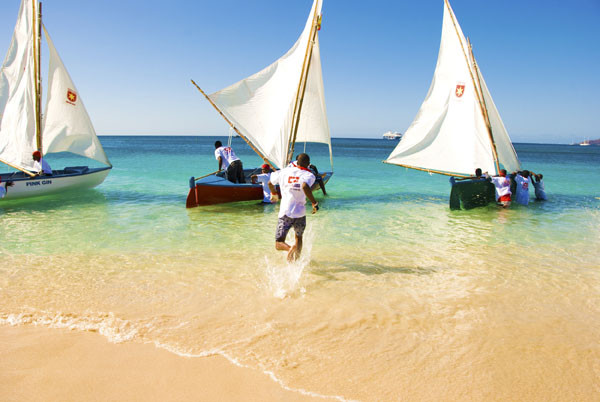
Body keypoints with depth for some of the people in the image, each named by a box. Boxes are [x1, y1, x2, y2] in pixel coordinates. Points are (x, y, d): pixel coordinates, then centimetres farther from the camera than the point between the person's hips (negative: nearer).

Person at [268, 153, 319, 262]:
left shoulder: (284, 172, 8)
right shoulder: (309, 175, -4)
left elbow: (270, 183, 22)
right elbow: (305, 186, -27)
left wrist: (274, 193, 42)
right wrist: (314, 203, -18)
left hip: (285, 213, 0)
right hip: (300, 213, 0)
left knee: (279, 243, 2)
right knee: (299, 238, 26)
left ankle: (290, 248, -29)